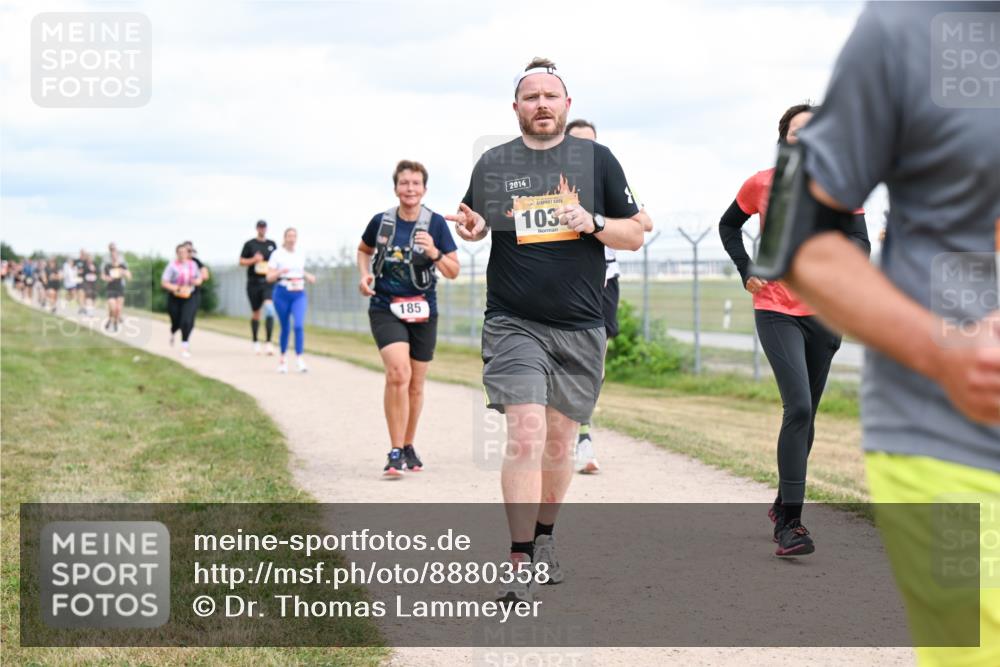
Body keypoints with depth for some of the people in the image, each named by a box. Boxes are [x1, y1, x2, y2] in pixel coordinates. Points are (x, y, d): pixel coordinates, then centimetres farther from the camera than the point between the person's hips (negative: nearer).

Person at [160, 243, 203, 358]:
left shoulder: (193, 264, -1)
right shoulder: (172, 266, -13)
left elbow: (199, 278, 14)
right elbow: (164, 283, -15)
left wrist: (197, 281, -10)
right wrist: (177, 288, -27)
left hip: (189, 298, 2)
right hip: (174, 298, -2)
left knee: (187, 322, -16)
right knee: (176, 322, 10)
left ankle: (184, 347, -9)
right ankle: (172, 333, 48)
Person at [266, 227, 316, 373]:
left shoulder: (301, 255, 10)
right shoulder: (277, 254, -1)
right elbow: (269, 277, -3)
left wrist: (308, 277, 4)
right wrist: (280, 272, -22)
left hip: (299, 294, 2)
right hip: (282, 294, -2)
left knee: (299, 325, -16)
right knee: (285, 328, 5)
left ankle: (299, 358, -17)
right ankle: (282, 358, 24)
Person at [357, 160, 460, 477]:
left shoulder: (435, 223, -5)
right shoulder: (381, 221, -2)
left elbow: (454, 272, -4)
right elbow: (363, 249, 20)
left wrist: (434, 253, -22)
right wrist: (364, 274, 1)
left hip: (423, 311, 2)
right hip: (385, 309, -1)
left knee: (415, 385, 12)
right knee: (398, 372, -23)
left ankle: (408, 446, 33)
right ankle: (395, 452, -17)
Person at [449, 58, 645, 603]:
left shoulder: (596, 159, 5)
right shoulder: (493, 163, 6)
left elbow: (635, 235, 6)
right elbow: (475, 225, 20)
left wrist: (592, 224, -13)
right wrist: (471, 228, -4)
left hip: (580, 328, 2)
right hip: (513, 323, -1)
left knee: (560, 442, 10)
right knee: (525, 435, -15)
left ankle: (544, 537, 32)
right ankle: (521, 564, -12)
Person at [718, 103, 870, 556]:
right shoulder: (762, 185, -1)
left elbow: (861, 244, 2)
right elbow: (729, 224, 16)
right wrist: (746, 271, 3)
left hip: (824, 313, 3)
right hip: (776, 311, -3)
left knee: (805, 414, 11)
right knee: (798, 408, -18)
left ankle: (783, 503, 32)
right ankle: (789, 522, -16)